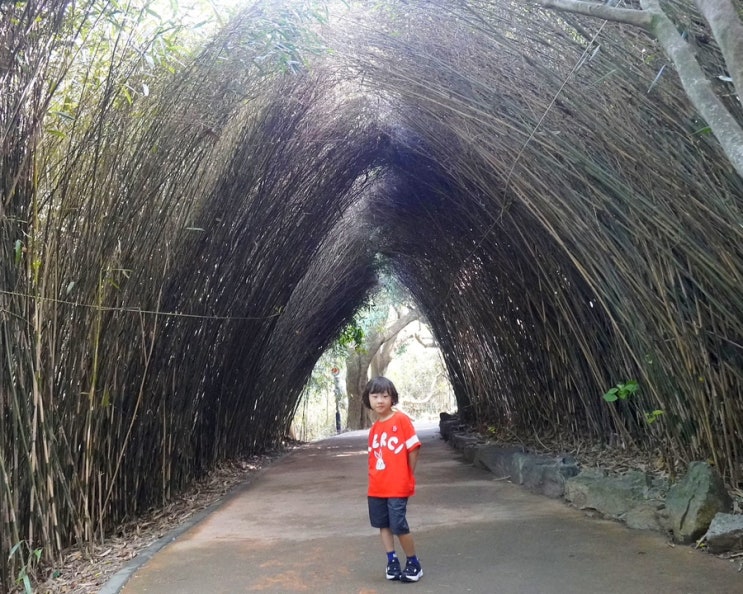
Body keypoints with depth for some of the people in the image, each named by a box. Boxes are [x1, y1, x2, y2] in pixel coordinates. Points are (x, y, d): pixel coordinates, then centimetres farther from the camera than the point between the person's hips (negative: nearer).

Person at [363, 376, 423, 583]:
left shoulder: (401, 419, -11)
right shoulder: (374, 428, 7)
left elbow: (414, 448, -9)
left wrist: (406, 476, -4)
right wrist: (374, 478, 4)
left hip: (398, 487, -7)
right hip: (377, 488, 7)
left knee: (399, 526, -4)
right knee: (383, 525, 12)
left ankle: (413, 564, 15)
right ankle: (392, 561, 25)